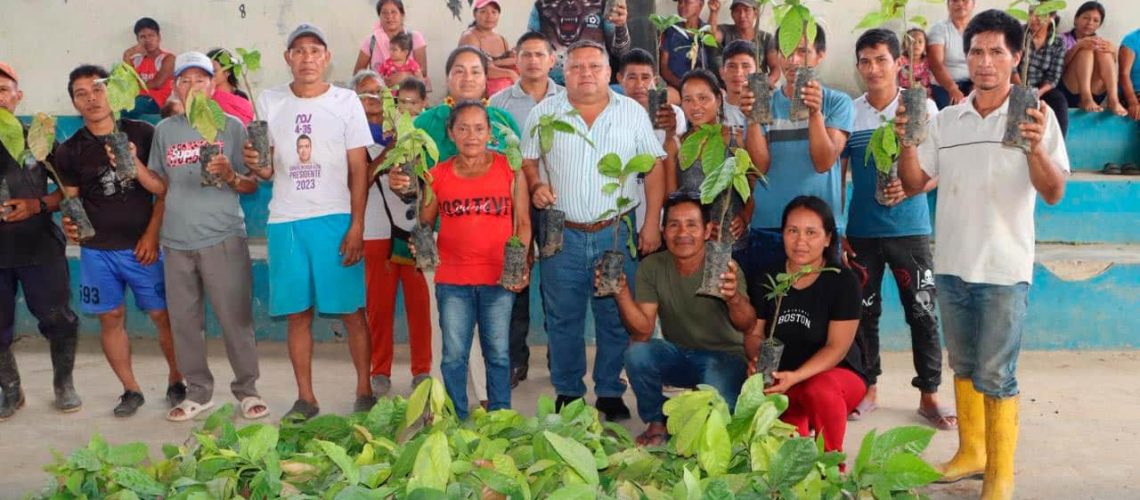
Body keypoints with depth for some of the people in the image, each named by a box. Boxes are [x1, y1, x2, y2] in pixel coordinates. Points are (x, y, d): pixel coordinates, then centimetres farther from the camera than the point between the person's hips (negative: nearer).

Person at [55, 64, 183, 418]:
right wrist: (70, 224, -16)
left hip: (142, 246, -2)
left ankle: (176, 382, 17)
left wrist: (152, 235, -6)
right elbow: (71, 201, 7)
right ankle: (131, 390, 20)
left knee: (163, 315, -1)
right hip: (97, 250, 2)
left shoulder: (142, 133, -1)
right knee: (111, 319, 6)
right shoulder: (70, 151, 4)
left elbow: (164, 189, 0)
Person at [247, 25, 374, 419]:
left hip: (335, 219, -2)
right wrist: (257, 165, -13)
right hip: (285, 221, 2)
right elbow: (268, 169, 11)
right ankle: (305, 398, 15)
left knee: (351, 310, -1)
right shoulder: (269, 102, 9)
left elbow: (359, 169, 0)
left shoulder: (346, 101, 2)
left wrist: (356, 226, -8)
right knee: (297, 313, 5)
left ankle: (364, 391, 11)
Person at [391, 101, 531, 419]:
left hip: (499, 278, -1)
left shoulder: (510, 169, 3)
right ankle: (456, 421, 20)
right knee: (453, 355, 6)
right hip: (452, 279, 1)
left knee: (498, 354, 8)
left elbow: (523, 222, 4)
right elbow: (423, 222, 9)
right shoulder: (439, 174, 6)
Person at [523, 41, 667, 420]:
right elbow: (526, 161, 12)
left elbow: (654, 167, 5)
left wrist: (652, 224, -2)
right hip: (562, 235, 0)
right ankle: (567, 393, 20)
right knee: (563, 319, 7)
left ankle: (610, 393, 19)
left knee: (616, 319, 6)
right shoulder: (543, 114, 6)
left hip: (616, 234, 0)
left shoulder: (633, 113, 5)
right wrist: (536, 186, -10)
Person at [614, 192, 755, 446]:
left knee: (718, 393, -34)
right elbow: (643, 331, -15)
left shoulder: (723, 267, -19)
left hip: (723, 356, -3)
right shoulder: (652, 267, -9)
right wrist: (622, 293, -34)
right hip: (676, 354, 3)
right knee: (636, 352, -25)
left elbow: (747, 326, -35)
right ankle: (657, 423, 0)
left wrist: (734, 298, -58)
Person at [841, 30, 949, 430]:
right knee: (864, 311, 9)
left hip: (910, 228, -2)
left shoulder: (923, 108, -1)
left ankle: (929, 395, 13)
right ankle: (868, 389, 23)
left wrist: (910, 187, -19)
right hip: (861, 231, 2)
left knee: (922, 313, 1)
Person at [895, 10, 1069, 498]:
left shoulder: (1035, 116, -4)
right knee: (963, 366, 16)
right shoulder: (946, 120, 6)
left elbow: (1054, 193, -10)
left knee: (994, 375, -1)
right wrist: (908, 140, -12)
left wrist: (1035, 149, -29)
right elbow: (914, 183, 6)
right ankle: (970, 451, 31)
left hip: (1003, 269, -4)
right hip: (951, 264, 4)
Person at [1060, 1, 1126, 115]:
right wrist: (1078, 46, -23)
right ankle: (1086, 98, -36)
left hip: (1095, 94, 3)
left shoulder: (1101, 42, 21)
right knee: (1086, 49, -19)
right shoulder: (1064, 39, 11)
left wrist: (1112, 53, -11)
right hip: (1069, 93, -3)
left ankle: (1113, 100, -31)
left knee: (1103, 51, -16)